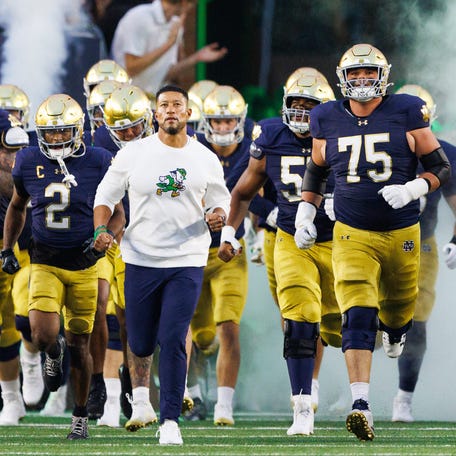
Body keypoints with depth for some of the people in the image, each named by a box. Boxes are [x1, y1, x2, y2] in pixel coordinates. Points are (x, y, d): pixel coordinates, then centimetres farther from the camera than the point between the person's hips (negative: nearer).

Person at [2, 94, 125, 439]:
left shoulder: (98, 164, -7)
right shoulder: (29, 163, -1)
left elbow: (118, 214, 3)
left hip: (83, 267, -1)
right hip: (44, 264, 1)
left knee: (79, 345, 5)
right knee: (43, 335, -20)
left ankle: (81, 416, 23)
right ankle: (53, 354, 19)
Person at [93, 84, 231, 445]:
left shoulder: (205, 159, 3)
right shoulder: (134, 154, 0)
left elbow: (220, 201, 13)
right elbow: (106, 195, 5)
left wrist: (218, 216, -11)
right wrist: (101, 230, -13)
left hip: (187, 261, -1)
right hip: (141, 259, 1)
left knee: (173, 342, -11)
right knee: (141, 345, 6)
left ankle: (170, 421, -5)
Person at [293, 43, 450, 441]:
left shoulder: (406, 113, -5)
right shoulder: (328, 119, 3)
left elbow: (440, 167, -1)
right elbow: (317, 172, 19)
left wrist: (411, 189, -18)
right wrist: (305, 214, 9)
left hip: (402, 232, 0)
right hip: (353, 235, 0)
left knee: (399, 305, 18)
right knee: (357, 317, -17)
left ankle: (393, 329, 59)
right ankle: (361, 404, -23)